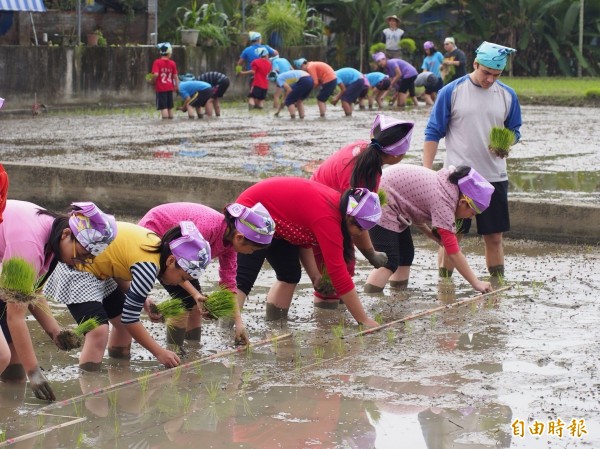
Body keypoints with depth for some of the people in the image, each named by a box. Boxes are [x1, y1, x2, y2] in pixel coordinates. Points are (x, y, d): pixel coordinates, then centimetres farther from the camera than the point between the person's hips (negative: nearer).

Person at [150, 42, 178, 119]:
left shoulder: (157, 62, -10)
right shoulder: (172, 63, 0)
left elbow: (155, 74, -21)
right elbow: (175, 76, 4)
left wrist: (152, 81, -3)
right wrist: (176, 86, 15)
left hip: (161, 88, -4)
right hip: (170, 88, 4)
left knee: (163, 107, -4)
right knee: (170, 106, 14)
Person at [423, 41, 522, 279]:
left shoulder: (507, 96, 5)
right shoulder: (451, 92, -4)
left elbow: (514, 130, 15)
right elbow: (433, 132, -1)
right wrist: (426, 171, -8)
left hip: (494, 178, 3)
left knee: (494, 237, 7)